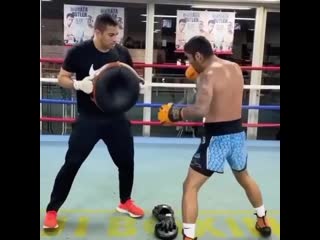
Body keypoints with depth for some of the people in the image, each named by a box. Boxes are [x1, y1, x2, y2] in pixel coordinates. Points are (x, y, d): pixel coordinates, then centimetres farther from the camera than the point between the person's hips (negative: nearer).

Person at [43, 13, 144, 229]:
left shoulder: (122, 53, -1)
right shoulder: (79, 52, -11)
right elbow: (62, 78, -3)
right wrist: (79, 84, -23)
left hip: (116, 117, 4)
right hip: (88, 119, -3)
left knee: (127, 161, 12)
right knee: (72, 163, -1)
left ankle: (125, 202, 35)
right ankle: (52, 210, 15)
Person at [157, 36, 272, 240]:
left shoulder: (208, 74, -16)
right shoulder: (235, 68, 7)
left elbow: (201, 109, -31)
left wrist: (176, 113, -16)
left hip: (217, 137, -8)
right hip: (237, 133, 8)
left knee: (190, 186, 2)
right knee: (244, 176, 31)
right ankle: (263, 221, 47)